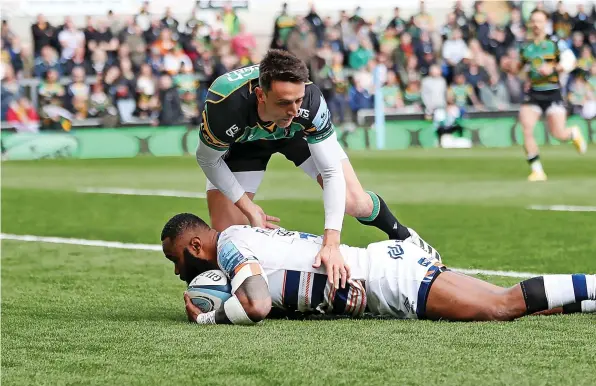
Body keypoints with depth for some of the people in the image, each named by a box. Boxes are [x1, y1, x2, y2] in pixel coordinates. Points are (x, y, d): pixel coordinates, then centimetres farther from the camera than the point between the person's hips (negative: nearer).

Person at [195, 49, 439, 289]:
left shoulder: (310, 99, -41)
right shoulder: (224, 105, -44)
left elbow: (332, 171, -35)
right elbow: (207, 159, -22)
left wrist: (331, 242, -43)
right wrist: (247, 207, -24)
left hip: (299, 132, 1)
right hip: (244, 140, 0)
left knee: (353, 202, -6)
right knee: (225, 232, -13)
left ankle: (403, 237, 27)